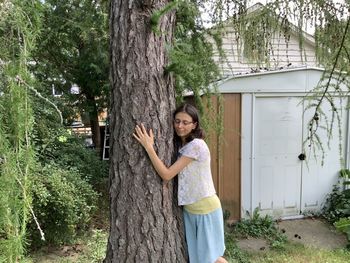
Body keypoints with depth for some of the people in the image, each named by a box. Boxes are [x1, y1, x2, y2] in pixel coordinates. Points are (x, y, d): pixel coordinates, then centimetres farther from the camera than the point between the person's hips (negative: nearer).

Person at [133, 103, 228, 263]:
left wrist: (148, 146, -26)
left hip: (206, 208, -8)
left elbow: (167, 174, -24)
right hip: (188, 209, 8)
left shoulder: (196, 145, -22)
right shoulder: (179, 145, 5)